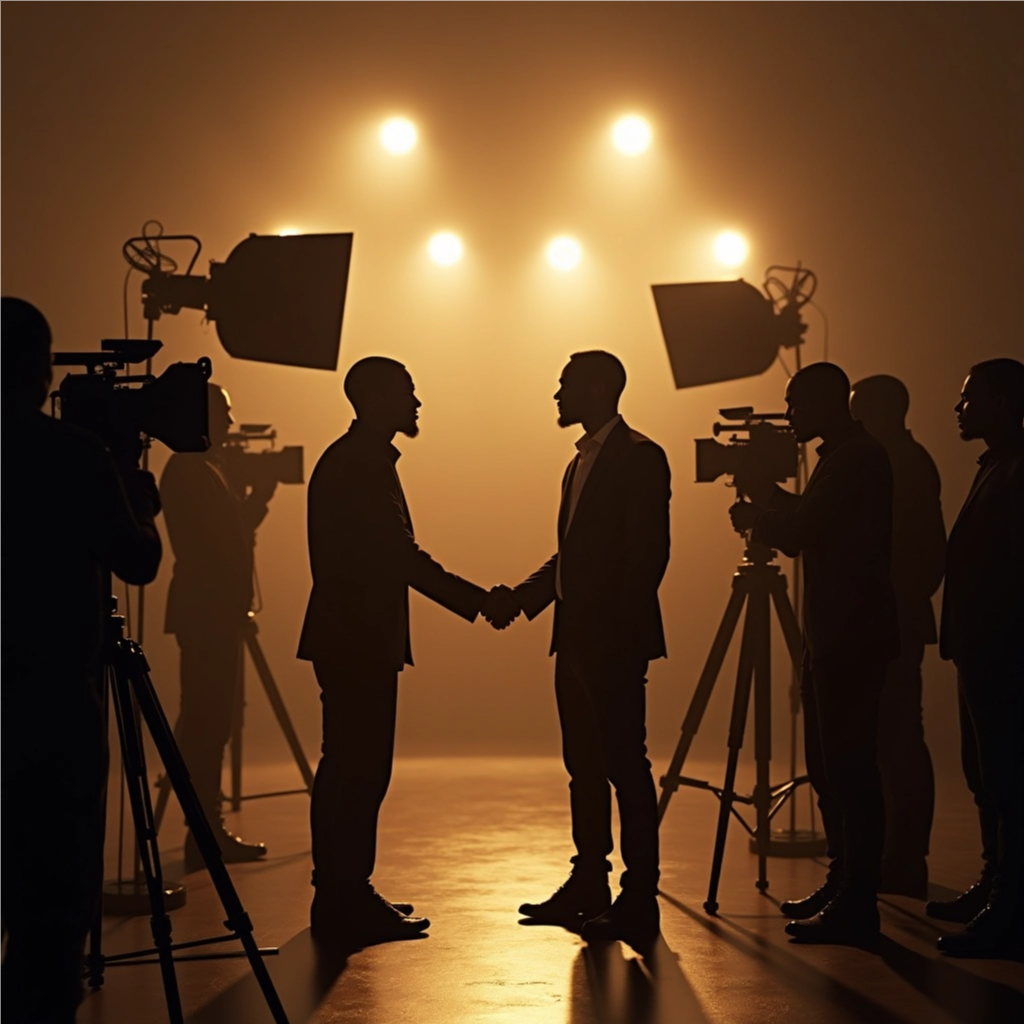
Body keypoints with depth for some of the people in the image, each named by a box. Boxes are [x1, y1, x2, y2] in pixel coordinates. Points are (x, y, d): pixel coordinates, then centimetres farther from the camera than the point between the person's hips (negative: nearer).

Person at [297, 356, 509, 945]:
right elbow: (403, 557, -19)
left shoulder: (351, 459, 17)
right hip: (360, 641, -11)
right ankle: (348, 903, -4)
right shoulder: (362, 464, -14)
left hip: (350, 638, 11)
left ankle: (341, 896, 21)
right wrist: (477, 600, -15)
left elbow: (392, 556, 20)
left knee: (346, 768, 14)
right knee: (362, 771, -7)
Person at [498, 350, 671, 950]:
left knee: (625, 765, -8)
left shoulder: (640, 457, -9)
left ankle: (639, 903, -5)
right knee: (584, 766, 13)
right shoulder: (583, 460, 18)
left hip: (614, 641, -9)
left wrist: (621, 631, -20)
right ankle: (589, 887, 21)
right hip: (576, 638, 10)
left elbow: (648, 554, -15)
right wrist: (523, 595, 10)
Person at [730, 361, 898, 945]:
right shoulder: (843, 457, 18)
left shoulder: (857, 458, -14)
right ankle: (843, 887, 23)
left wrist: (759, 508, 0)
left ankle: (856, 906, -7)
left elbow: (799, 534, -19)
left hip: (852, 635, -11)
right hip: (835, 634, 11)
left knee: (848, 767, -9)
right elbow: (805, 531, 23)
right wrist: (768, 508, 10)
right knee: (831, 765, 15)